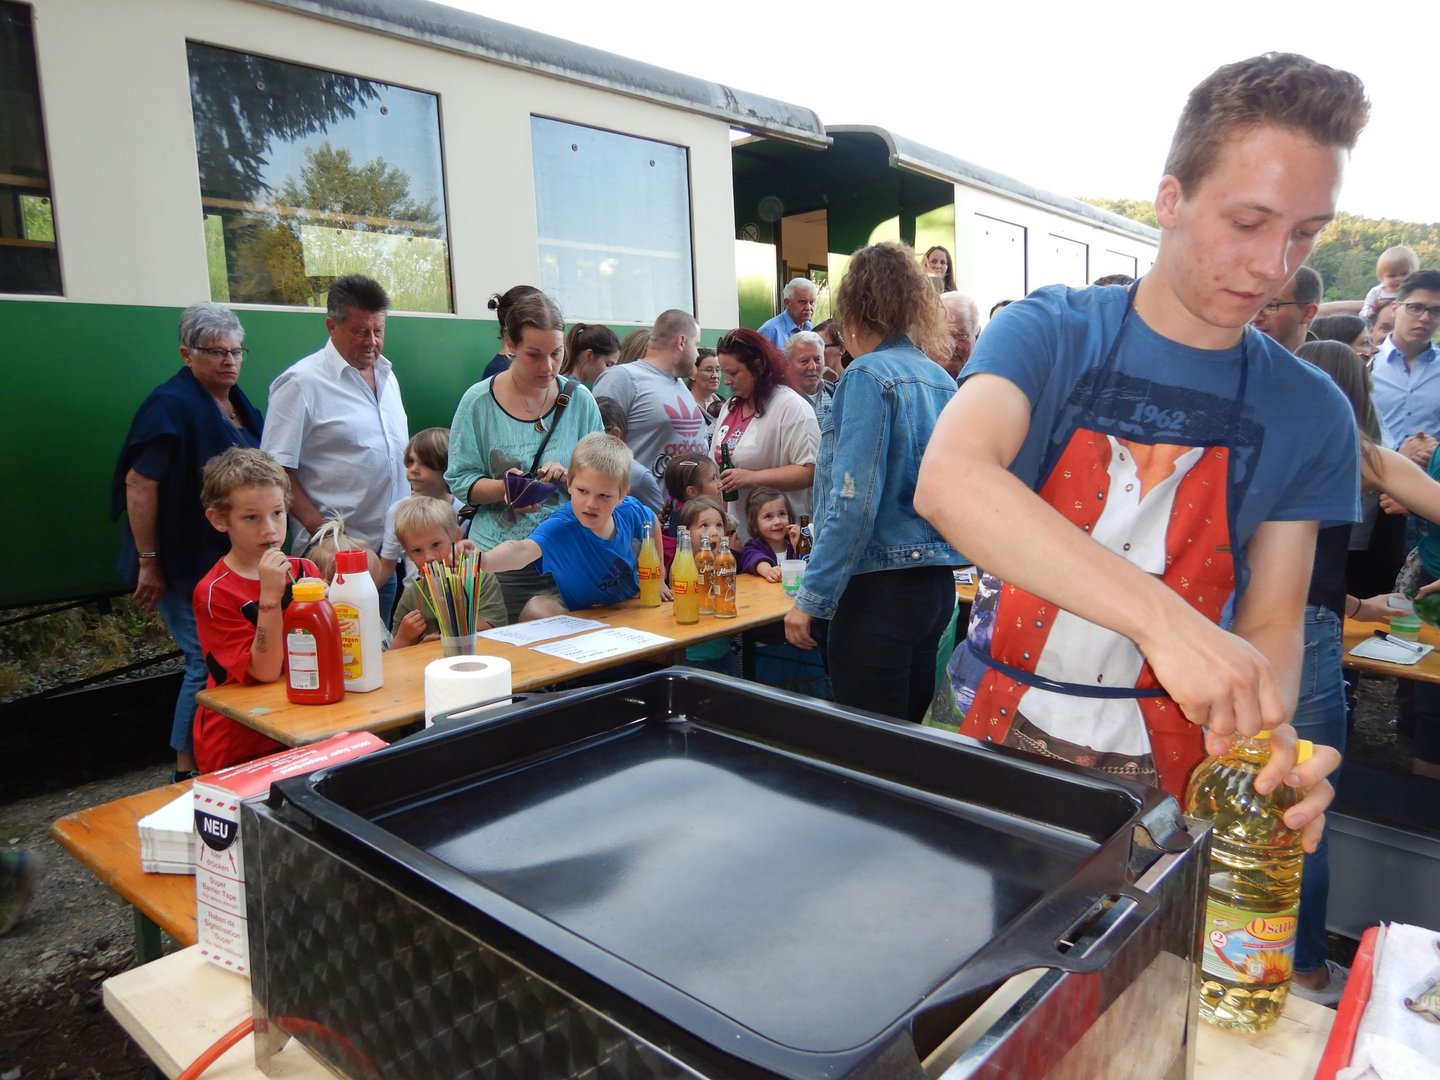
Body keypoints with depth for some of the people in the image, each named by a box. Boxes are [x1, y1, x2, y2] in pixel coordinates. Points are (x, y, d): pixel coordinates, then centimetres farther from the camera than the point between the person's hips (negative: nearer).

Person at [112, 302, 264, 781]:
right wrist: (148, 562, -20)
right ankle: (188, 773, 10)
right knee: (209, 664, -5)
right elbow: (139, 483, -19)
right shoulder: (172, 405, -15)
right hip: (187, 565, -8)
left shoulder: (239, 405, 10)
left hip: (233, 560, 8)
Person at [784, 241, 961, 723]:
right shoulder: (941, 379, 10)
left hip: (880, 590, -8)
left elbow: (854, 500, -19)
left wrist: (811, 597, -14)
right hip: (938, 587, 8)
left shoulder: (869, 375, -12)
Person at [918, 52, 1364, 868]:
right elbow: (947, 481, -32)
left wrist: (1268, 732, -23)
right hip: (986, 737, -1)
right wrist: (1164, 618, -42)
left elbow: (1273, 622, -1)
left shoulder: (1309, 412, -3)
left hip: (1167, 778, 2)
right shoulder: (1051, 334, -12)